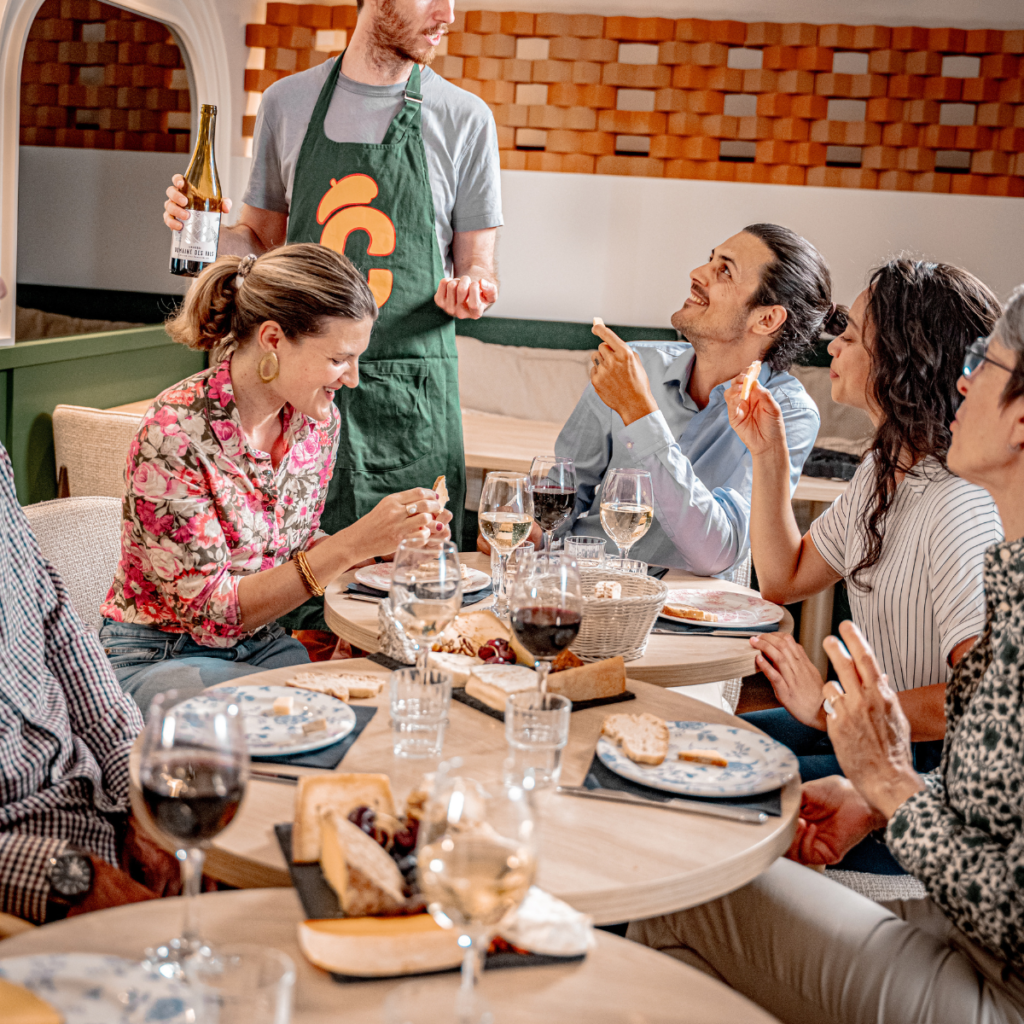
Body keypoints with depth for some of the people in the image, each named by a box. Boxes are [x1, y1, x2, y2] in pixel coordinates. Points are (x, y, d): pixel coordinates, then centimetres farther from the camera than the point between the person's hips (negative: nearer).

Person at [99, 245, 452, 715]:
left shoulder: (319, 420, -3)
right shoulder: (175, 432, -24)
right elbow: (211, 613, -23)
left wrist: (386, 539, -9)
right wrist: (351, 544, -30)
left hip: (262, 646, 7)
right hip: (157, 658, -6)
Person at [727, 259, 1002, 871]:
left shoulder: (962, 504, -25)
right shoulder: (884, 471, 7)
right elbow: (785, 580, 17)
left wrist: (831, 708, -25)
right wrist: (768, 454, 7)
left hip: (936, 773, -9)